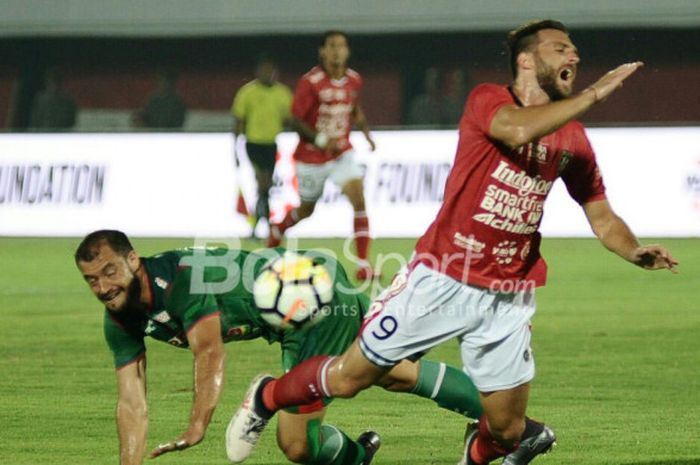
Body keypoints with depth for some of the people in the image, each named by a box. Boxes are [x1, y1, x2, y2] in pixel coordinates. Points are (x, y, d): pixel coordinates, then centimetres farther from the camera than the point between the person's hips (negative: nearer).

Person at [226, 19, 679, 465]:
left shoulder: (573, 138, 7)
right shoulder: (488, 100, -9)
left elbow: (603, 217, 7)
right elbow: (519, 129, -31)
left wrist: (635, 251, -12)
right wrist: (595, 93, -27)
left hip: (509, 296, 4)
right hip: (442, 279, -4)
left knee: (507, 428, 1)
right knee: (348, 378, 3)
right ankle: (266, 397, 32)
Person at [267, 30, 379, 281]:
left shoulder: (354, 80, -2)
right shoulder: (310, 82, -18)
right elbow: (296, 121, -15)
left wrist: (366, 133, 3)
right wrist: (321, 140, -28)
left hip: (342, 152, 3)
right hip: (311, 156, -3)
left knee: (358, 198, -18)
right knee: (306, 210, 14)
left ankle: (363, 265, -18)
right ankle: (276, 230, 48)